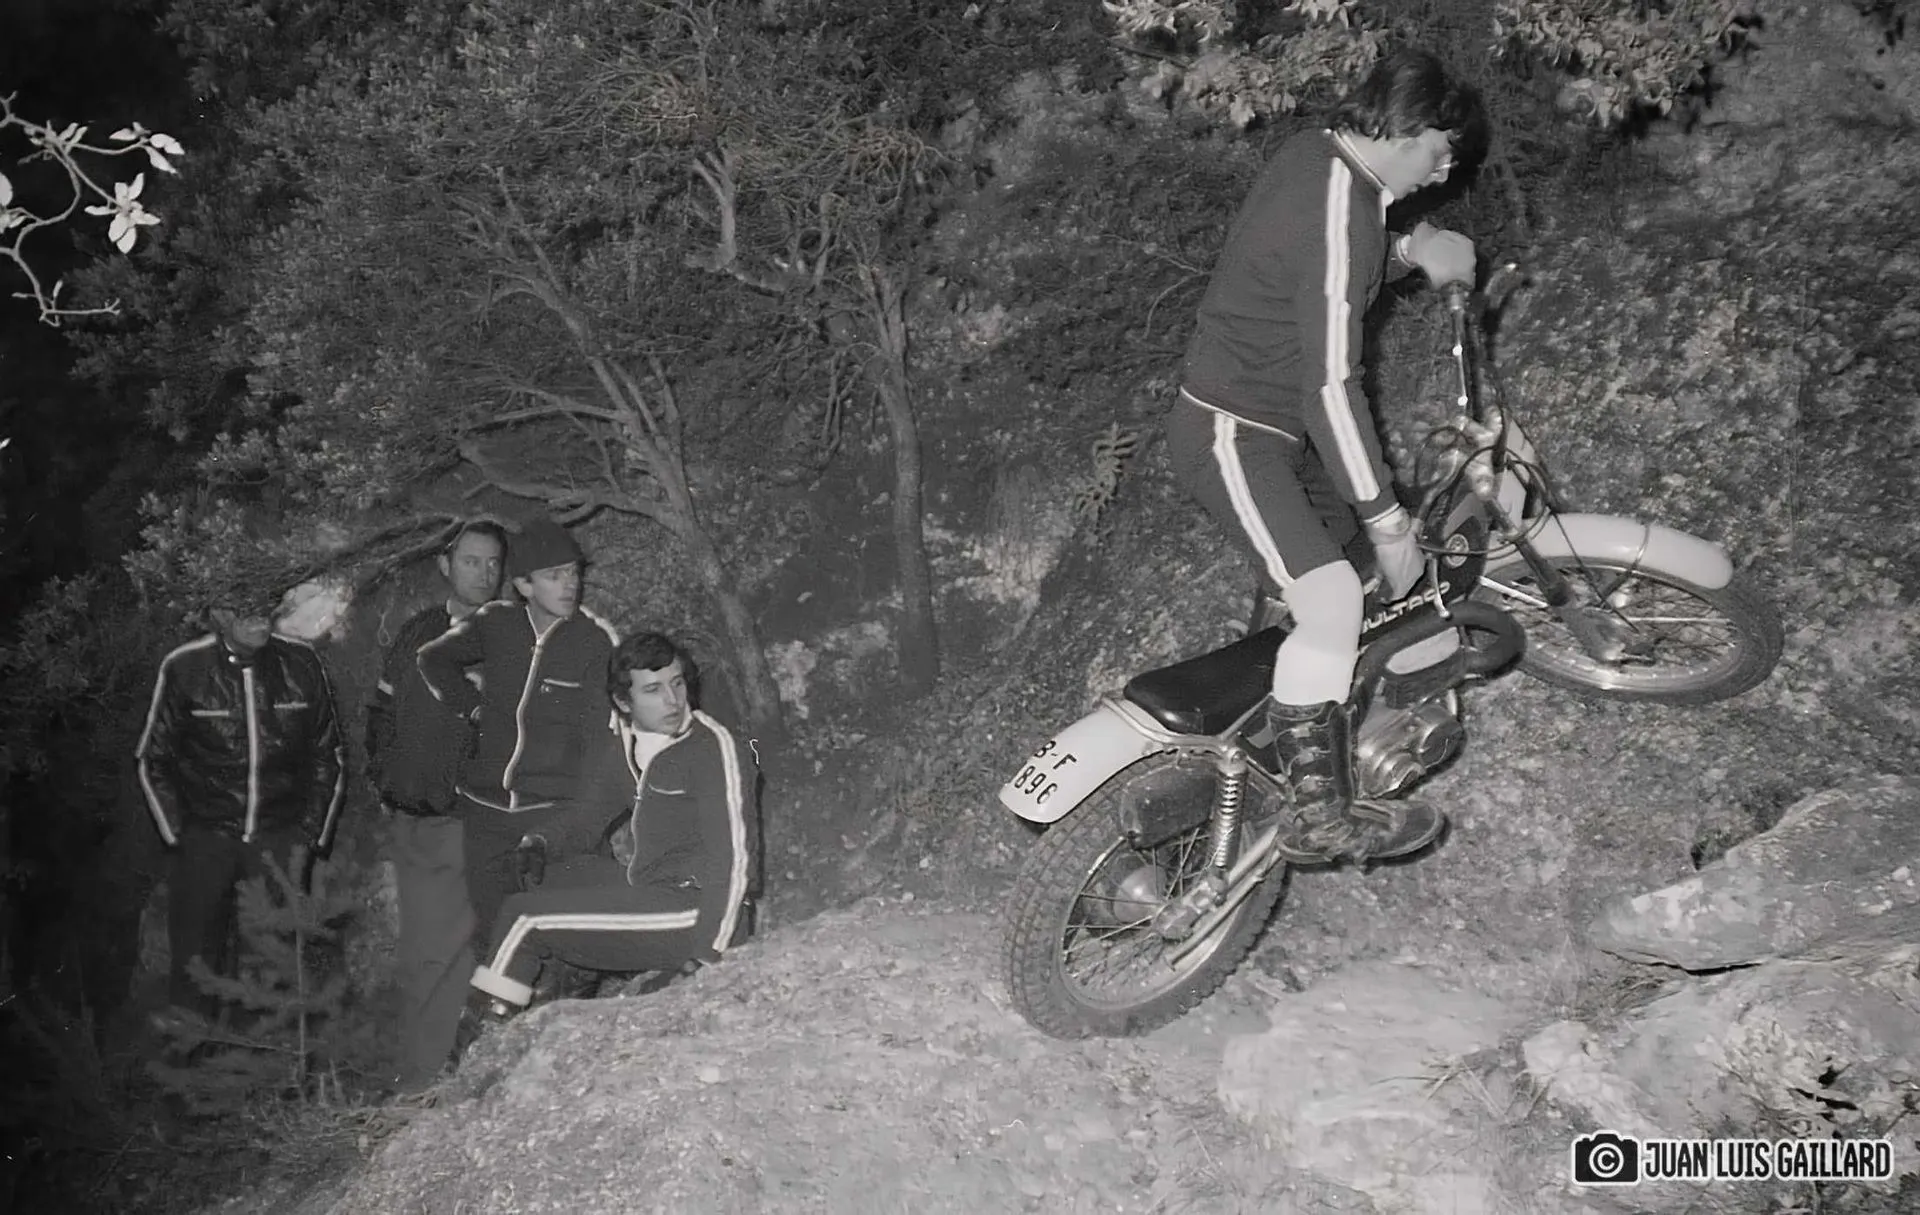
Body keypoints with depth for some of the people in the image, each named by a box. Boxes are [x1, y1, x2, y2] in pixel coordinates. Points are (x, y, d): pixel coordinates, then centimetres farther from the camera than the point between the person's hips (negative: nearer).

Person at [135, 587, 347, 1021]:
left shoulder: (301, 663, -2)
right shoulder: (183, 668, -4)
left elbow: (329, 756, 8)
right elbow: (152, 760, 7)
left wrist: (313, 834, 3)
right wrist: (178, 835, 1)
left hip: (283, 833, 0)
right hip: (206, 834, 0)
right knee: (194, 956, 0)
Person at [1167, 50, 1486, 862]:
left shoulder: (1315, 156, 5)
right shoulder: (1341, 210, -24)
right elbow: (1331, 385, -27)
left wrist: (1407, 255, 1)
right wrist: (1388, 522, -23)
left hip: (1270, 421, 11)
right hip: (1232, 434, -11)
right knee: (1333, 601, -21)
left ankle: (1270, 723, 39)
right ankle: (1321, 813, -12)